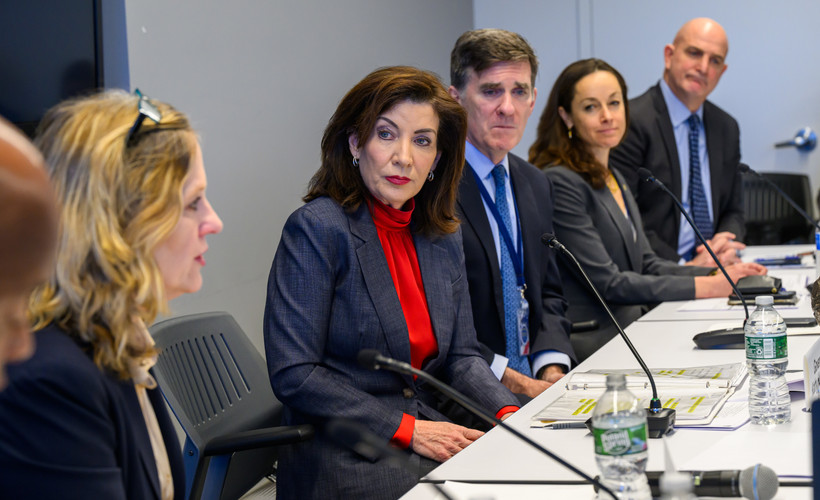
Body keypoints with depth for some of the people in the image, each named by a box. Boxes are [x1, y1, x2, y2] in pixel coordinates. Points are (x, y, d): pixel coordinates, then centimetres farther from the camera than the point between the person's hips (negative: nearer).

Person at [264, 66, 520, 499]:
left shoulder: (444, 236, 10)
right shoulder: (317, 228, -11)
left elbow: (461, 355, 13)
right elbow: (293, 375, -15)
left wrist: (509, 412, -8)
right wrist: (409, 430, -16)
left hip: (433, 434, 7)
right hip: (342, 459, -6)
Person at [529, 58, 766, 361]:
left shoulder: (613, 178, 16)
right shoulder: (560, 183, -13)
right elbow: (608, 283, -16)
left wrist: (719, 275, 3)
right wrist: (704, 287, -14)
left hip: (630, 330, 9)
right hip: (588, 345, -9)